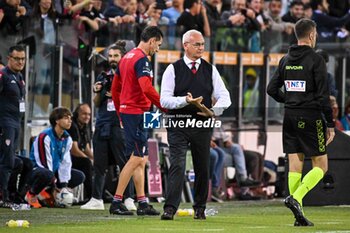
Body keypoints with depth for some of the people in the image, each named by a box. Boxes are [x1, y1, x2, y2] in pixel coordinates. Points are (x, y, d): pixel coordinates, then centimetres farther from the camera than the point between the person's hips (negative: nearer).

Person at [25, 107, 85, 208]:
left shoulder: (67, 138, 4)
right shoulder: (45, 137, -21)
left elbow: (66, 162, 0)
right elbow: (45, 163, -23)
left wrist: (64, 185, -10)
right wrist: (54, 187, -22)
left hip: (55, 170, 8)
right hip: (37, 169, -8)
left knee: (80, 176, -1)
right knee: (47, 174, -42)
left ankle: (47, 192, 5)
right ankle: (32, 194, -10)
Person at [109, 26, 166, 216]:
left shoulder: (127, 57, 16)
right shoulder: (142, 59, -13)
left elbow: (115, 88, 21)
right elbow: (146, 88, -25)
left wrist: (120, 113, 25)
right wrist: (163, 106, -18)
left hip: (126, 111, 10)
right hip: (136, 112, -10)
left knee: (141, 159, 12)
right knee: (136, 158, -7)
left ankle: (142, 202, 12)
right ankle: (116, 202, -7)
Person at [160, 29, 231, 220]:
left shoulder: (210, 70, 10)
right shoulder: (173, 70, 2)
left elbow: (224, 97, 6)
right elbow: (164, 99, -5)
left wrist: (214, 111, -14)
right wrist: (185, 101, -22)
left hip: (202, 125, 3)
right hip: (178, 124, -3)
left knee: (202, 168, 8)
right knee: (177, 165, -14)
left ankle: (200, 208, 21)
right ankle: (170, 209, -19)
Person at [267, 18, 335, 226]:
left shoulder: (285, 60, 8)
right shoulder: (316, 60, -10)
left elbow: (272, 89, 10)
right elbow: (323, 95, -13)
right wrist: (331, 125, -8)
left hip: (290, 117, 6)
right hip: (311, 117, -6)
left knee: (295, 166, 7)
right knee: (321, 166, 2)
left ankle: (299, 215, 4)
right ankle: (295, 199, -18)